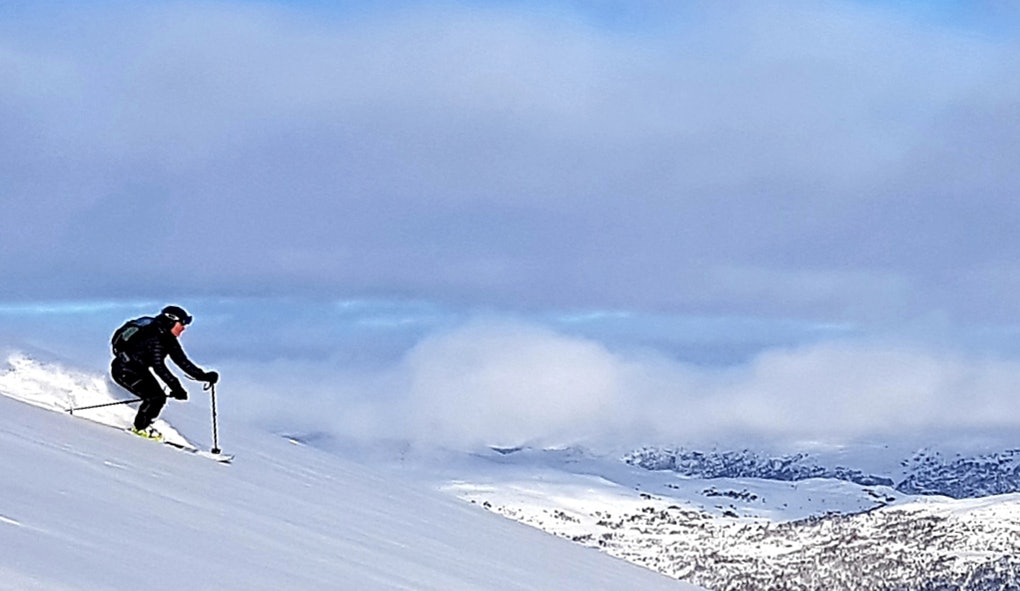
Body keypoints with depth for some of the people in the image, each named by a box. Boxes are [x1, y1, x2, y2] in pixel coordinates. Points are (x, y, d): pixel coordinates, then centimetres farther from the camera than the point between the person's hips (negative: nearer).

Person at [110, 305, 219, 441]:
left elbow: (182, 361, 4)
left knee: (159, 397, 4)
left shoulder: (168, 339, 1)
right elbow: (158, 366, -34)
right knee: (155, 397, -18)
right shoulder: (155, 338, -27)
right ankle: (140, 427, -4)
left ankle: (142, 426, 14)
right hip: (124, 369, -10)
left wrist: (204, 376, -4)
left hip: (138, 370, 10)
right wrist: (176, 387, -38)